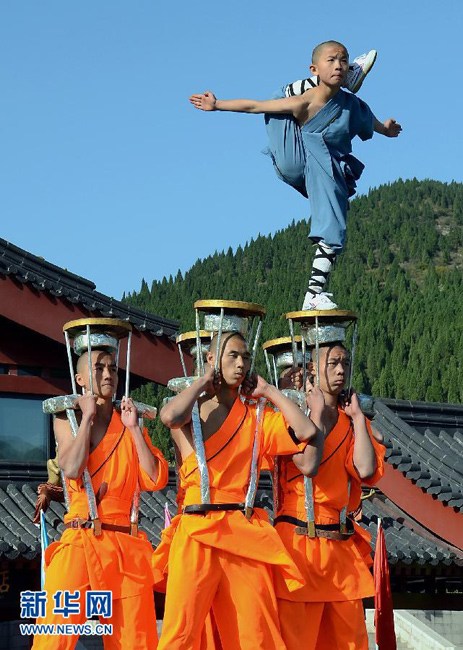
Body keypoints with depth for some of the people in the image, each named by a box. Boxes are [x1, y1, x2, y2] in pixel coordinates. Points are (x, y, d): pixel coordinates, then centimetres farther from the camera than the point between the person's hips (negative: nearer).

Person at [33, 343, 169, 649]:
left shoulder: (130, 425, 15)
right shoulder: (68, 419, 8)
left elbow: (156, 480, 1)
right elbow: (72, 469, -13)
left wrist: (133, 428, 1)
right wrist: (88, 416, -4)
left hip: (127, 546, 3)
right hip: (80, 543, -3)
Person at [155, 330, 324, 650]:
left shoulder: (256, 417, 14)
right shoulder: (191, 410, 6)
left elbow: (306, 431, -1)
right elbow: (170, 416, -19)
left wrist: (268, 390, 8)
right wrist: (205, 380, -3)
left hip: (247, 534, 3)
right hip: (197, 532, -3)